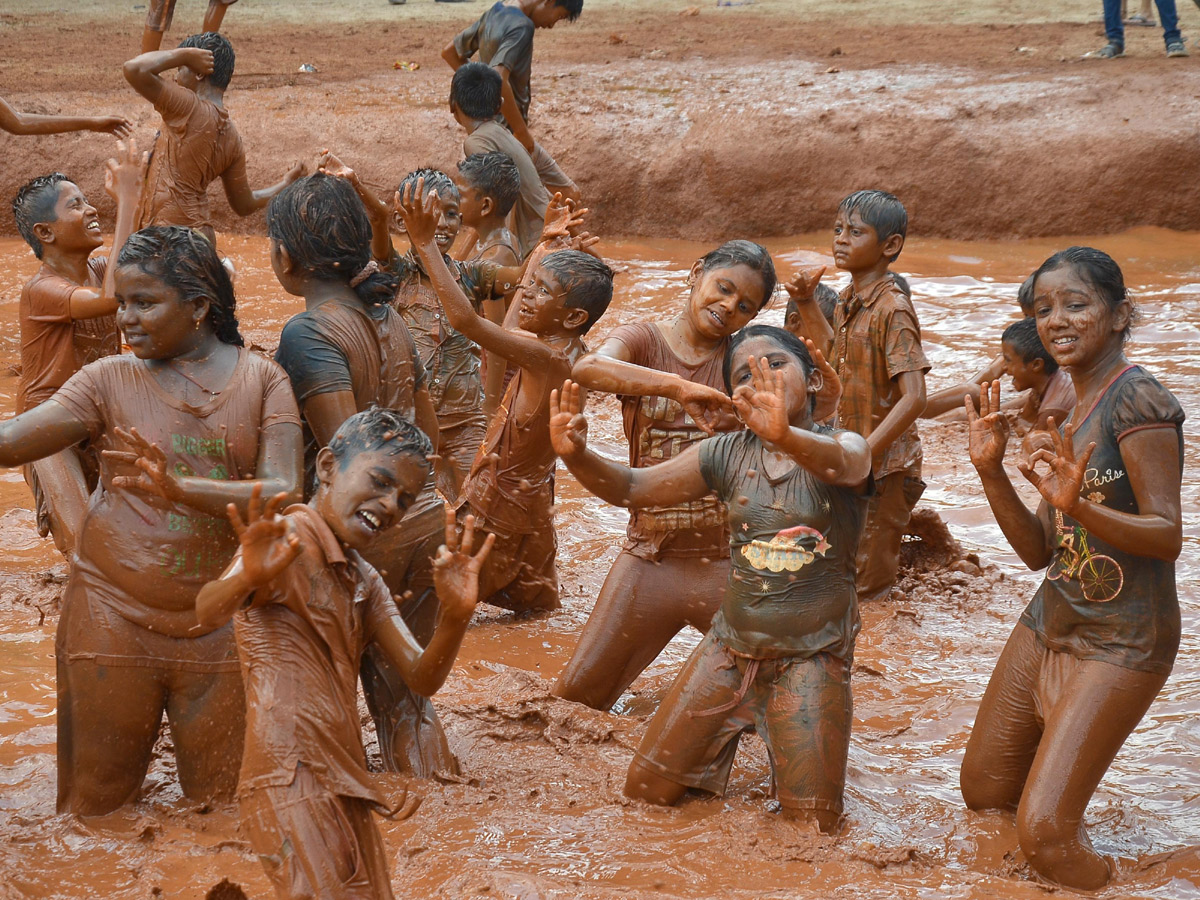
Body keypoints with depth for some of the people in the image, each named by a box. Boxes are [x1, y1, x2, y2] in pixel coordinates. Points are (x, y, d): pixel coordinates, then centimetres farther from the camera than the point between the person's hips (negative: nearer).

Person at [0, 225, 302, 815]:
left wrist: (180, 488, -26)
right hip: (114, 617, 0)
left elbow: (284, 494, -12)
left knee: (224, 808, 9)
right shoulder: (109, 380, 2)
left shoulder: (262, 380, 1)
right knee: (97, 804, 8)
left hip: (219, 624, 0)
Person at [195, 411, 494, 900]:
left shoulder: (365, 582, 20)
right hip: (294, 782, -9)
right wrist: (249, 577, -51)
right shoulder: (287, 539, -8)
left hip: (345, 786, 9)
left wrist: (455, 615, -13)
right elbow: (208, 612, -27)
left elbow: (421, 676, 7)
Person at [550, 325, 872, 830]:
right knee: (647, 792, 5)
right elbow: (631, 488, -4)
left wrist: (786, 436, -58)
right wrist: (577, 457, -27)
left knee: (813, 824, -8)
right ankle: (728, 736, 32)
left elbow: (842, 464, -35)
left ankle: (796, 750, 23)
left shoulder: (843, 447, -10)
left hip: (810, 657, -4)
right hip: (729, 648, 4)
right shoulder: (728, 455, 1)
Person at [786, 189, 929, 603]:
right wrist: (806, 304, 15)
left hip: (883, 469, -8)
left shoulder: (892, 310, -21)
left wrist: (862, 455, -30)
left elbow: (913, 398, -28)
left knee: (867, 591, 2)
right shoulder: (849, 300, 5)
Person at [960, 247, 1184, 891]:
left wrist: (1077, 505, -36)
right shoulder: (1070, 411, 9)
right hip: (1051, 623, 9)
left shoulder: (1137, 399, -17)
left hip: (1121, 641, -9)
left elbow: (1167, 536, -21)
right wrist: (991, 471, -6)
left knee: (1044, 836, -14)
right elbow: (1039, 552, 7)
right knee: (984, 792, 15)